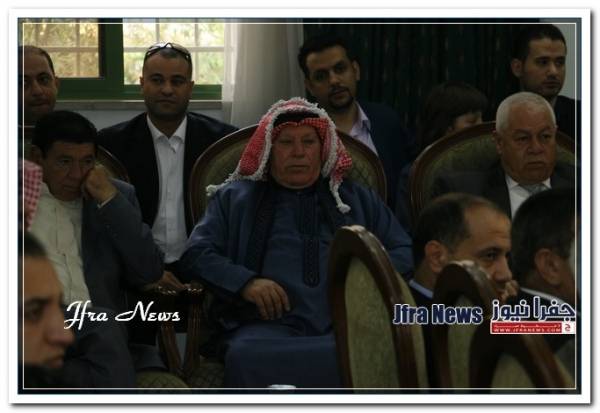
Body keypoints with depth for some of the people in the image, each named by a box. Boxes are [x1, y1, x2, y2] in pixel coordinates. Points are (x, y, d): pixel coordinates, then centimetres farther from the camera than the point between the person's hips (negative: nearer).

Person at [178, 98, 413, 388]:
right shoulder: (235, 198, 25)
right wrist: (245, 282, -5)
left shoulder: (358, 200, 29)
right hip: (269, 325, -1)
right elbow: (197, 254, 14)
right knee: (248, 357, -39)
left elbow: (403, 252, 22)